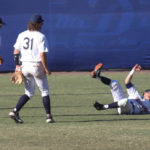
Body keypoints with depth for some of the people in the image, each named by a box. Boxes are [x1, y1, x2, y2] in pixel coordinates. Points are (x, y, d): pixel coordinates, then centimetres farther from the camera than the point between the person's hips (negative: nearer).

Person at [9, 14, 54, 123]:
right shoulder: (41, 36, -10)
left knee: (29, 93, 14)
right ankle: (49, 116, 7)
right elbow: (42, 54, -16)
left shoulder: (22, 35, 6)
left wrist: (17, 65, 10)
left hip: (24, 66, 5)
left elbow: (16, 51, 5)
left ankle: (15, 111, -4)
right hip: (37, 65, -5)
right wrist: (46, 69, -10)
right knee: (45, 91, 9)